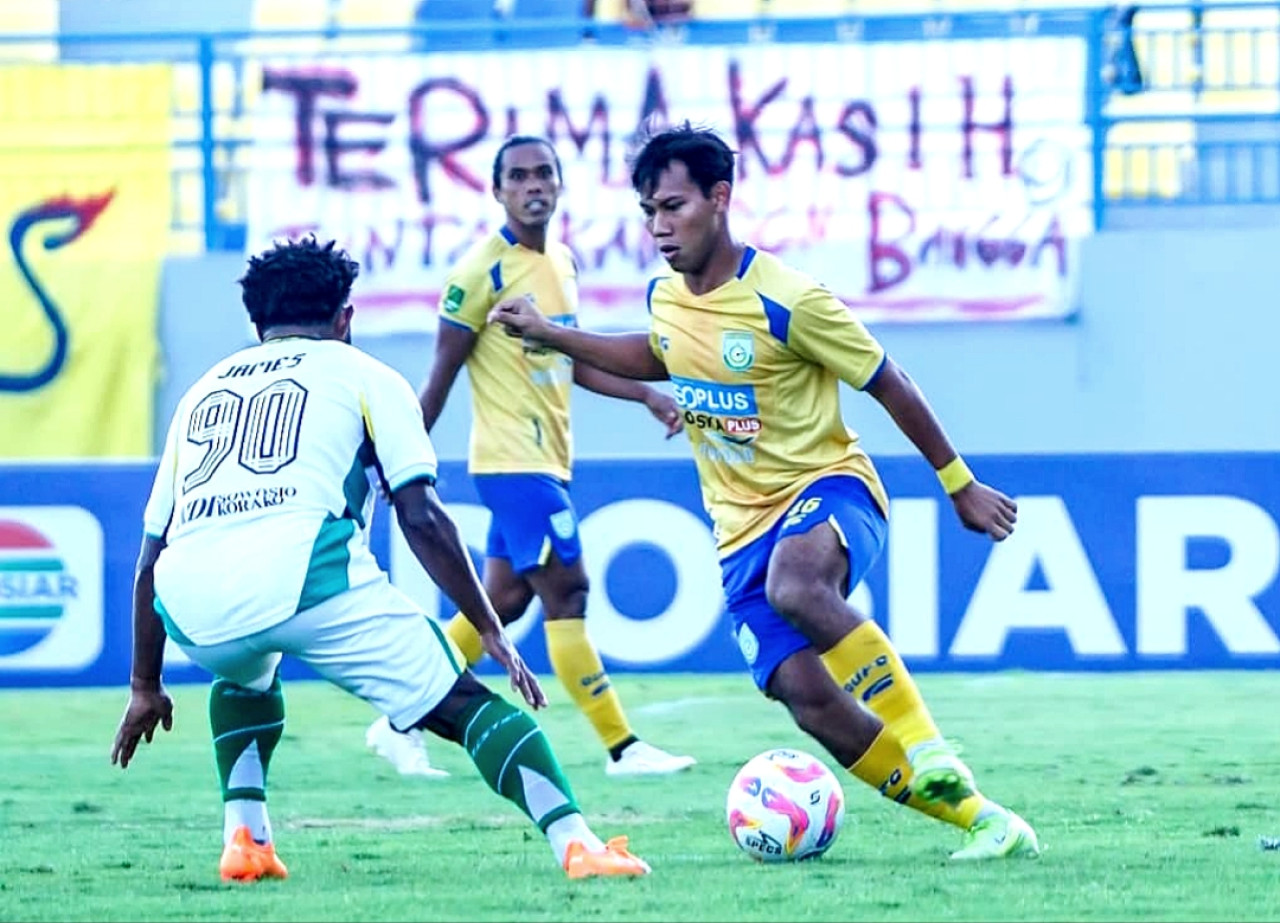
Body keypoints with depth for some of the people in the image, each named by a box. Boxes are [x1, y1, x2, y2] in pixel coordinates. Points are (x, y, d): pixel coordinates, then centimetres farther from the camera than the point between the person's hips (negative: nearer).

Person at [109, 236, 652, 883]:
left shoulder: (201, 392, 31)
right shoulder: (361, 375, 20)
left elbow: (151, 554, 30)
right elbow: (422, 518, 7)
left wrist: (145, 685, 38)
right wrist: (493, 634, 11)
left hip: (194, 607, 4)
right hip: (306, 575, -4)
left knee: (245, 677, 38)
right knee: (465, 705, 6)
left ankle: (244, 838, 21)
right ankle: (576, 843, -11)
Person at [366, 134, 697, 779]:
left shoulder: (563, 262, 12)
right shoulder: (482, 270, -12)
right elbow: (442, 373, -10)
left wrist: (645, 393, 12)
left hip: (548, 457, 9)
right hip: (513, 459, -9)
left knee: (502, 599, 11)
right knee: (566, 590, -11)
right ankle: (623, 748, -9)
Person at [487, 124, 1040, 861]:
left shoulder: (787, 301, -18)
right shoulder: (664, 297, 2)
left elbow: (887, 384, -7)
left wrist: (961, 485, 1)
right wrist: (547, 334, 20)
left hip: (828, 486, -6)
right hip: (743, 526, 6)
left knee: (794, 585, -41)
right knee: (809, 700, -14)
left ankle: (928, 750, -28)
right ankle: (980, 820, -4)